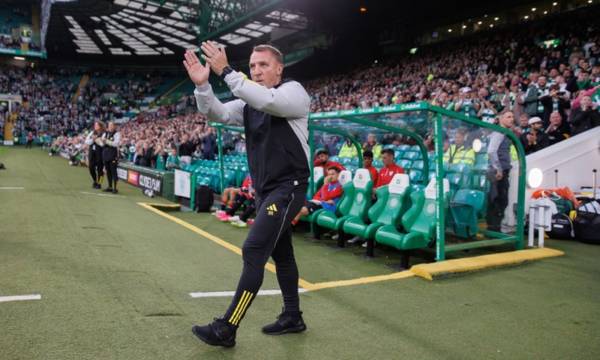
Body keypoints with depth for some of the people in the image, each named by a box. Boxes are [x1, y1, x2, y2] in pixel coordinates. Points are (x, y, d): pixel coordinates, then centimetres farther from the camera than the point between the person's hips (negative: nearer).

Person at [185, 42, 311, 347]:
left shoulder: (294, 91, -8)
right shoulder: (248, 102, 12)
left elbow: (267, 100, -28)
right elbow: (217, 114, 0)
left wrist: (226, 72, -29)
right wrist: (202, 85, -17)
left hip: (288, 187, -8)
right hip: (265, 190, 8)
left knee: (253, 251, -13)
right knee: (280, 253, 15)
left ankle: (226, 329, -8)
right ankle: (292, 317, 29)